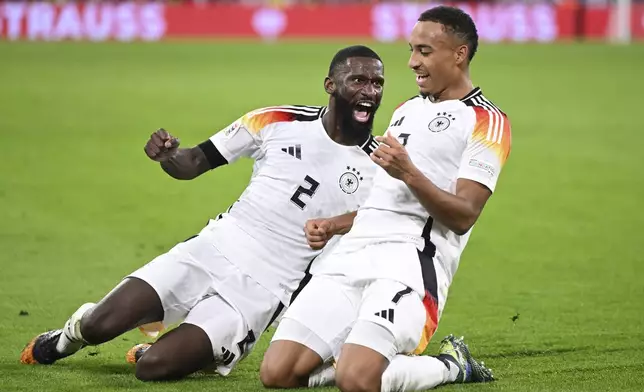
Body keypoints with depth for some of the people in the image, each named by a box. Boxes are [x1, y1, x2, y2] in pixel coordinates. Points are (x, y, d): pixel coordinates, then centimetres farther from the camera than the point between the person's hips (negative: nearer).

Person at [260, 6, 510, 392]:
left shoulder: (486, 122, 0)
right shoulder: (406, 110, 27)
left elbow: (462, 216, -9)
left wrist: (409, 173, -20)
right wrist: (331, 226, 22)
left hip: (411, 259, -7)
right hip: (354, 249, 7)